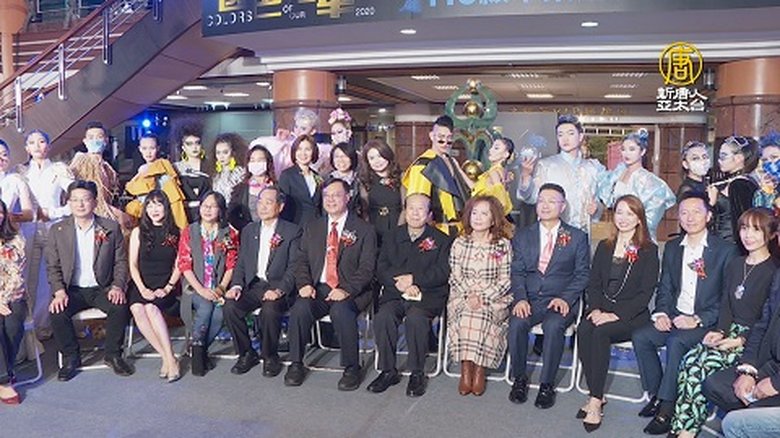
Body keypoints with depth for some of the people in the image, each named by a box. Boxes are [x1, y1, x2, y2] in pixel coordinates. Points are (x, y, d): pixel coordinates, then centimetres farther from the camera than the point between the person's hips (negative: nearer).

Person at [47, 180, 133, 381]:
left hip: (102, 288, -1)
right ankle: (71, 357, -3)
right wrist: (59, 291, -13)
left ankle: (112, 355, -6)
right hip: (72, 290, 1)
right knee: (57, 312, -27)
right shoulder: (57, 230, 2)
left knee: (120, 307, -28)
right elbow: (52, 266, 3)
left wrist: (117, 286, -13)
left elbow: (121, 261, 2)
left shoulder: (111, 228, 1)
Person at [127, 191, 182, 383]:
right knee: (137, 309, -30)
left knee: (151, 307, -32)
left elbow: (178, 265, 5)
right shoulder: (138, 232, 12)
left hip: (166, 285, -1)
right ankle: (168, 357, -25)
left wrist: (167, 288, -10)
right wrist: (142, 289, -9)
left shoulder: (175, 233, 9)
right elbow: (133, 265, 6)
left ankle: (170, 358, -27)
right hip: (143, 284, 2)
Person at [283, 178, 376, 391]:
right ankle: (296, 364, -8)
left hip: (350, 293, -3)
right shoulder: (312, 228, 18)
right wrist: (304, 284, -6)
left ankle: (352, 368, -16)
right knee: (299, 309, -27)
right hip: (318, 289, 3)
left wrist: (346, 290, -19)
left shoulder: (364, 230, 4)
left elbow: (366, 269, -4)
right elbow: (302, 262, 14)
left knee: (341, 311, -34)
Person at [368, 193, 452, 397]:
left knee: (415, 319, -33)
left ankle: (417, 373, -15)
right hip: (395, 293, 3)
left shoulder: (441, 240, 9)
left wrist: (414, 279, -12)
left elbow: (442, 273, -2)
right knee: (382, 318, -27)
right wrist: (399, 283, -10)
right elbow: (381, 269, 9)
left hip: (428, 296, -2)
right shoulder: (393, 237, 18)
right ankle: (388, 371, -12)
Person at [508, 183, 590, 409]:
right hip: (529, 299, 2)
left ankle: (546, 385, -15)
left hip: (561, 300, -2)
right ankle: (519, 379, -7)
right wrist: (520, 298, -11)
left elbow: (582, 274, 4)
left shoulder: (577, 237, 8)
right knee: (516, 323, -28)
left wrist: (565, 298, -12)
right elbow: (517, 271, 7)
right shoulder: (522, 236, 13)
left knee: (553, 326, -32)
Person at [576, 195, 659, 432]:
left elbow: (645, 293, -6)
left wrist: (616, 315, -18)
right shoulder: (604, 247, 17)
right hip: (601, 310, 4)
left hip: (631, 315, -4)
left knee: (600, 332, -32)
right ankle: (596, 395, -20)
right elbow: (593, 284, 11)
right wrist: (595, 309, -9)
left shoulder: (649, 251, 2)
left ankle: (595, 400, -26)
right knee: (583, 329, -28)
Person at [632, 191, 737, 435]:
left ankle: (667, 408, -22)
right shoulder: (672, 248, 12)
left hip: (707, 322, -5)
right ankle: (656, 395, -3)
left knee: (676, 341, -33)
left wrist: (698, 320, -19)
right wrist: (661, 313, -5)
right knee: (640, 337, -18)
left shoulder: (726, 250, -5)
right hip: (675, 317, 6)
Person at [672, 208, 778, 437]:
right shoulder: (734, 265, 15)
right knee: (689, 360, -20)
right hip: (729, 331, 6)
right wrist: (720, 331, -3)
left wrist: (742, 340, -18)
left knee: (699, 365, -26)